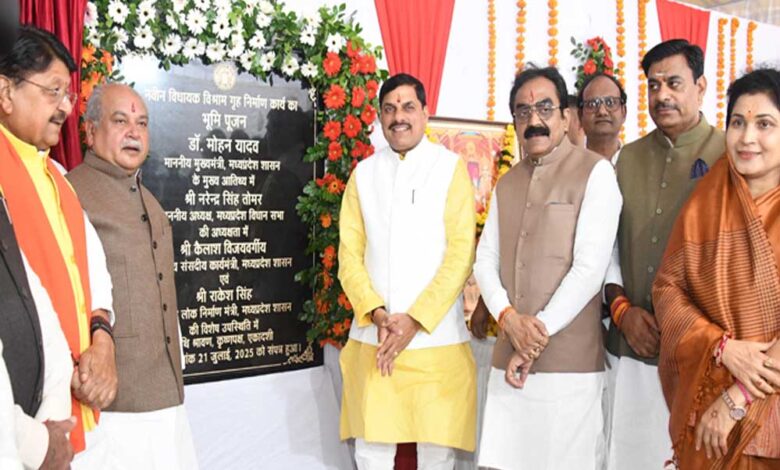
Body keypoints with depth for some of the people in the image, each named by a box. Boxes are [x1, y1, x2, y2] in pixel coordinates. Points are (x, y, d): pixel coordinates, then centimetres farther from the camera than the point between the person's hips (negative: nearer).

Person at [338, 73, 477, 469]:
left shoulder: (451, 167, 1)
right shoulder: (363, 173, 10)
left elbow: (461, 254, -6)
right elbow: (349, 253, 6)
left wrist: (415, 320, -12)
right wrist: (376, 314, -9)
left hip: (435, 337, -2)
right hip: (371, 338, 2)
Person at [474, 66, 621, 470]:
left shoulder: (595, 172, -3)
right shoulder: (507, 184, 15)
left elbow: (591, 266, -11)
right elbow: (485, 261, 10)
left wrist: (537, 335, -10)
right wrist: (509, 318, -8)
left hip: (570, 362, -5)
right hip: (507, 359, 5)